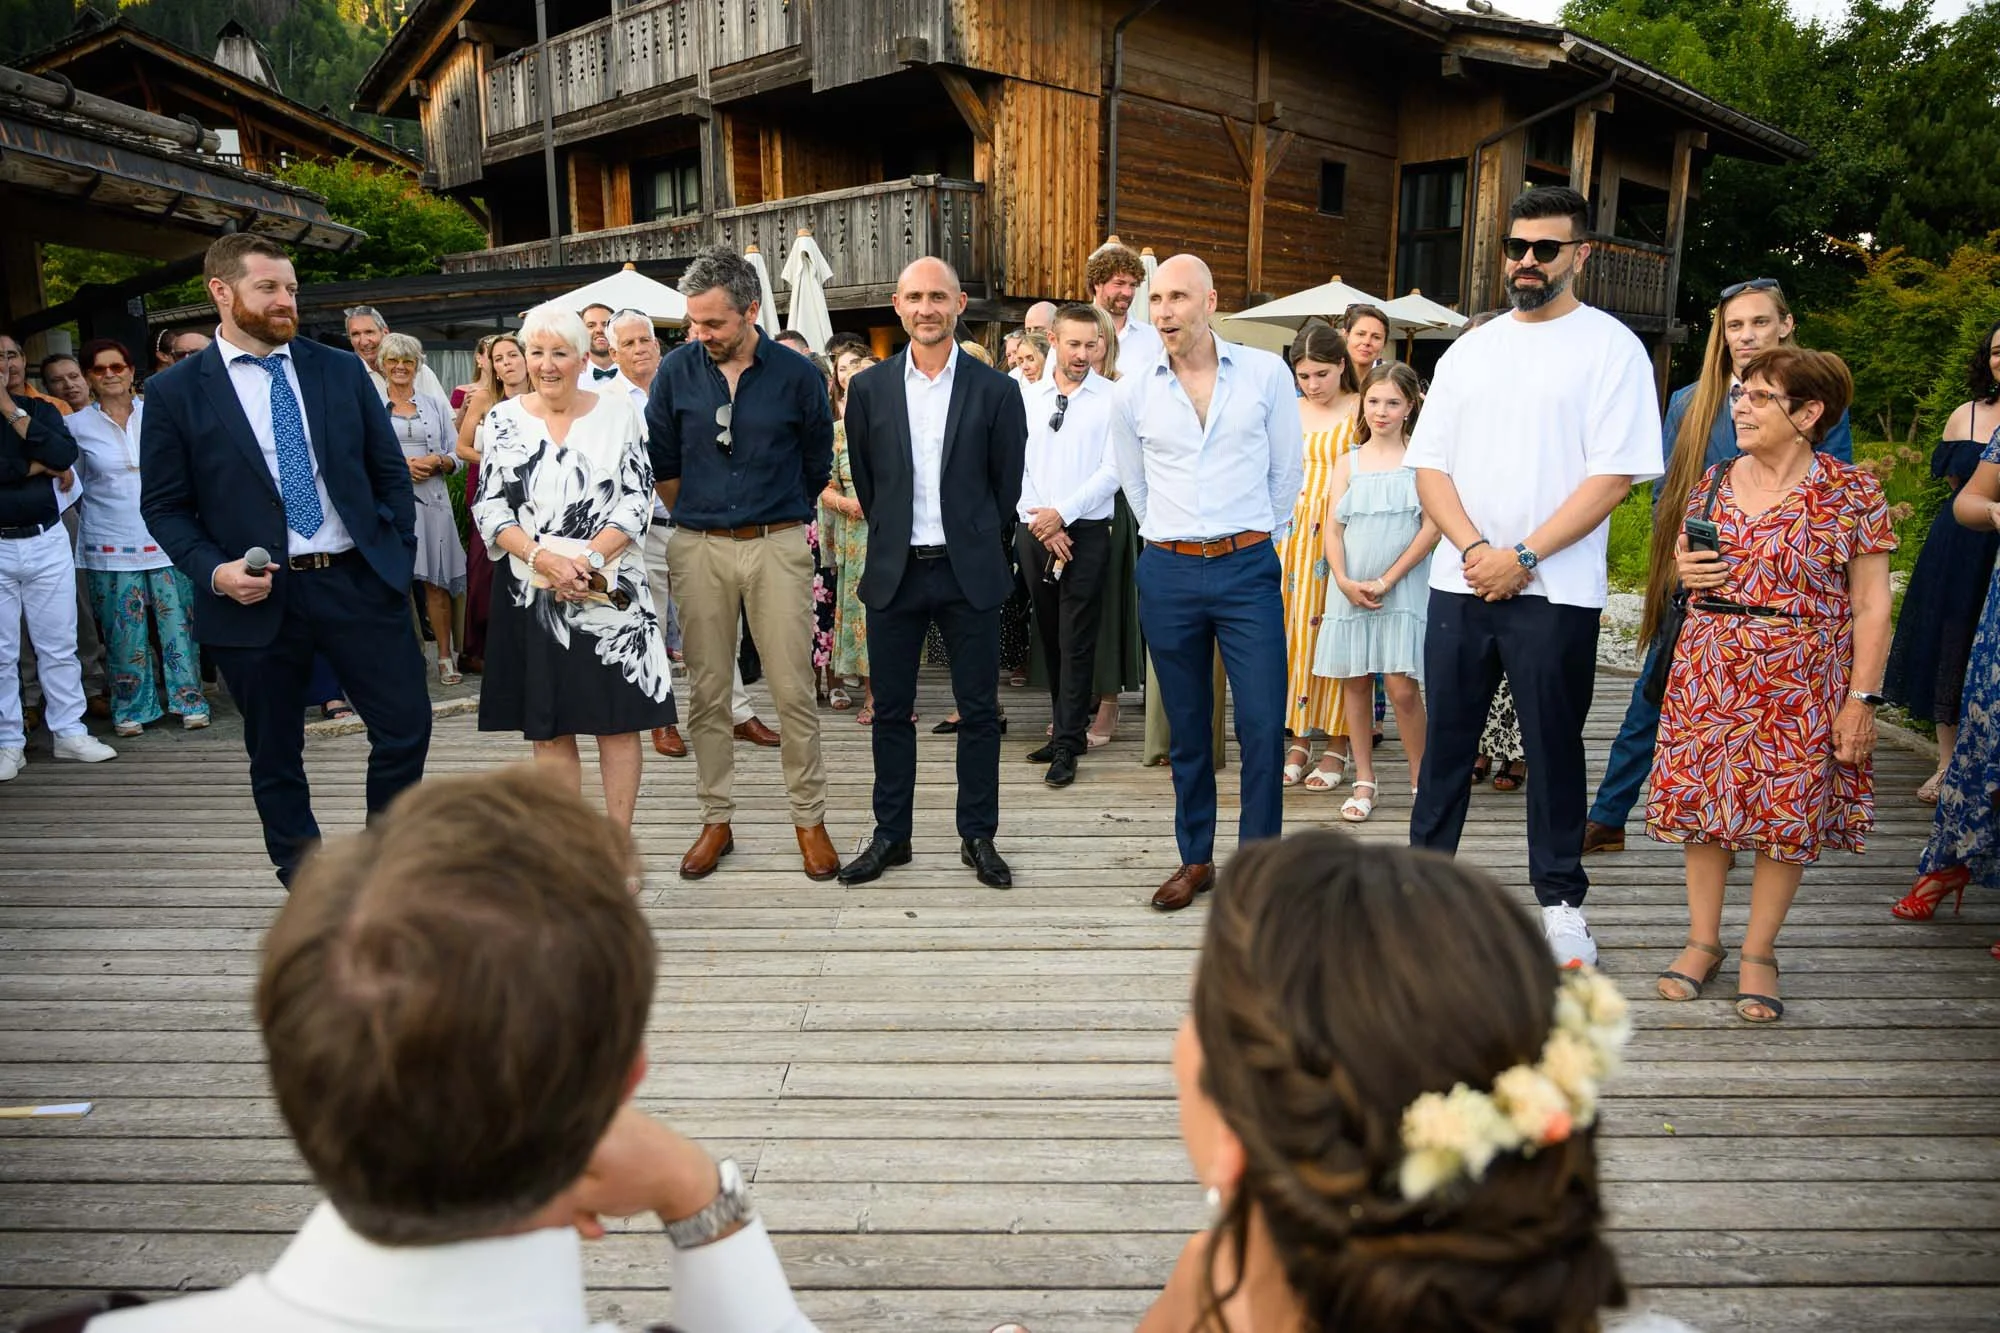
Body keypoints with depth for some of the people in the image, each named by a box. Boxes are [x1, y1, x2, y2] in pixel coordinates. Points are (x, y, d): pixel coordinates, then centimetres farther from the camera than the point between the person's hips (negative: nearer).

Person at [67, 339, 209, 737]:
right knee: (125, 631, 3)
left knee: (177, 624, 2)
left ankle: (189, 701, 11)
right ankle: (132, 708, 15)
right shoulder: (77, 425, 2)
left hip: (166, 541, 0)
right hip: (110, 547, 0)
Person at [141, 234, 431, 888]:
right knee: (275, 758, 9)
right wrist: (214, 570, -13)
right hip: (256, 600, -1)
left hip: (359, 582, 2)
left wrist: (400, 558, 3)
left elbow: (390, 472, 11)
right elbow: (164, 506, 2)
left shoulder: (342, 370, 7)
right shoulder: (175, 391, 1)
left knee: (407, 725, 1)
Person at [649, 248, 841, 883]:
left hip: (778, 547, -2)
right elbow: (660, 461, 12)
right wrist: (698, 520, 14)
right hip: (699, 549, 2)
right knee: (707, 690, 7)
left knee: (794, 691, 0)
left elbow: (817, 466, 9)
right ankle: (715, 819, 20)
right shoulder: (677, 370, 2)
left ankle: (809, 819, 13)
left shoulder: (798, 375, -2)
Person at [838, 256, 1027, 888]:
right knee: (891, 711, 8)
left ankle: (978, 837, 19)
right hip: (895, 572, 2)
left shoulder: (995, 390, -2)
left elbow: (1007, 485, 5)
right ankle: (890, 835, 21)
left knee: (979, 711, 5)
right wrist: (896, 541, 13)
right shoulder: (869, 388, 3)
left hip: (970, 573, -1)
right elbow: (865, 482, 11)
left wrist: (980, 548, 10)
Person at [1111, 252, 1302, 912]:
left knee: (1263, 727, -5)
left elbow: (1287, 469, 8)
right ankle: (1195, 858, 24)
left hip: (1248, 568, -2)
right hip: (1167, 572, 2)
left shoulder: (1266, 373, -1)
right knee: (1186, 729, 10)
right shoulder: (1134, 391, 4)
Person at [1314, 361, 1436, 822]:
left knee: (1402, 687, -8)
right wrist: (1345, 582, -10)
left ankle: (1422, 780, 8)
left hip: (1404, 588, -3)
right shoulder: (1347, 464, 10)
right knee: (1355, 681, 7)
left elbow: (1432, 528, -6)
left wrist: (1385, 581, -11)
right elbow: (1333, 529, 6)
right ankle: (1364, 780, 18)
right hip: (1351, 589, 3)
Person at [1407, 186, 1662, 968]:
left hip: (1555, 592, -4)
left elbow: (1614, 473, -9)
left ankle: (1561, 902, 19)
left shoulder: (1610, 347, -1)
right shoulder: (1469, 352, 12)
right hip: (1460, 582, 4)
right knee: (1446, 740, 10)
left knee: (1554, 748, 5)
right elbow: (1429, 465, 7)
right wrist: (1473, 548, -10)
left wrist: (1521, 557, -15)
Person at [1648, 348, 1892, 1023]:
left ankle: (1759, 951, 20)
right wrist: (1684, 566, -4)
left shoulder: (1851, 491, -5)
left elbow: (1871, 604, -5)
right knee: (1701, 799, 6)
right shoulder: (1715, 480, 6)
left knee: (1790, 815, 4)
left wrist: (1862, 697, -9)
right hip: (1709, 673, 4)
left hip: (1802, 680, -3)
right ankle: (1703, 940, 22)